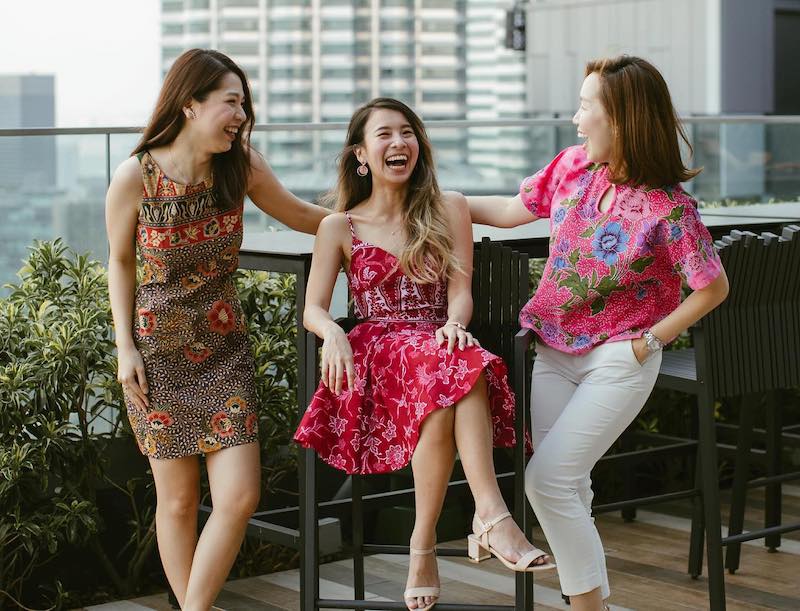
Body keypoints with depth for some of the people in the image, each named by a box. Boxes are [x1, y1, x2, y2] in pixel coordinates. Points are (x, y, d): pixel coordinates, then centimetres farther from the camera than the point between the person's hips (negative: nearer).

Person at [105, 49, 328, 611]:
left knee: (240, 495, -7)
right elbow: (120, 262, 1)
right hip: (159, 350, -3)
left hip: (224, 346, 3)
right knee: (179, 500, 3)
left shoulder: (241, 165, -5)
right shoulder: (136, 177, -12)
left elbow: (299, 215, 12)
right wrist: (126, 349, -4)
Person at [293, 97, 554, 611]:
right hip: (374, 354, -1)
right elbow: (313, 309, 6)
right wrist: (333, 332, -18)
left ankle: (424, 544, -41)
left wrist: (454, 324, -19)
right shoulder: (340, 228, 13)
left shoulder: (448, 209, 15)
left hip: (437, 345, 1)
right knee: (445, 375, -37)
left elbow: (460, 290, 5)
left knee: (455, 364, -39)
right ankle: (492, 514, -45)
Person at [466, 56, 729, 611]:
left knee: (548, 479, -13)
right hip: (556, 351, 6)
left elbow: (713, 288, -8)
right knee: (569, 487, 4)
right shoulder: (573, 166, 0)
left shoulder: (668, 207, -17)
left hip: (618, 359, -6)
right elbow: (511, 211, 15)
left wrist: (649, 341, -8)